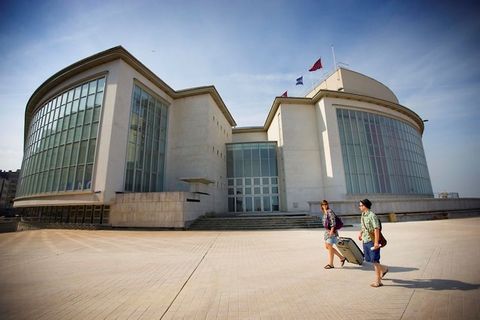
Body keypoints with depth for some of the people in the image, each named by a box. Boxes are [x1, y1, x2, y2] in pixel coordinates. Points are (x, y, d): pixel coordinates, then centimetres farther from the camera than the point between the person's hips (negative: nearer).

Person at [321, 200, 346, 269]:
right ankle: (342, 257, 25)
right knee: (327, 247, 13)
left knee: (329, 247, -2)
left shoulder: (330, 211, -12)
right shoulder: (325, 213, 14)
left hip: (331, 231, -9)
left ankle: (330, 264, 10)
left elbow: (333, 221, -18)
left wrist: (331, 231, -23)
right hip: (327, 231, 9)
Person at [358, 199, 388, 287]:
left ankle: (378, 281, 11)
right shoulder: (363, 215, 9)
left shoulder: (372, 215, -17)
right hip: (365, 240, 9)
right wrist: (360, 233, 15)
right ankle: (383, 269, 40)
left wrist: (376, 242, -24)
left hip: (372, 241, -8)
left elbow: (376, 229, -21)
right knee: (369, 259, 17)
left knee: (375, 260, 0)